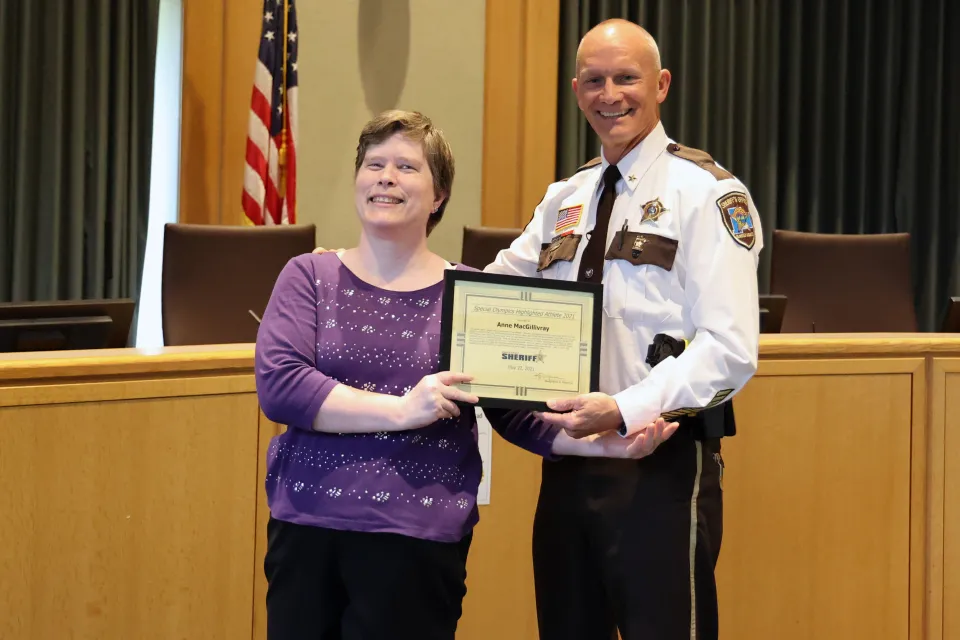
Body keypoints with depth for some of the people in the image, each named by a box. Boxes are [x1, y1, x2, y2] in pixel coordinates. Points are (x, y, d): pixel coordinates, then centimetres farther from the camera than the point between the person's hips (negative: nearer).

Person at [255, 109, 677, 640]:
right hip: (306, 529, 1)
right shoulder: (309, 277, 5)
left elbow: (515, 412, 7)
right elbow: (277, 386, -9)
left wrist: (598, 442, -10)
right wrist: (402, 410, -18)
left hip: (421, 539, -1)